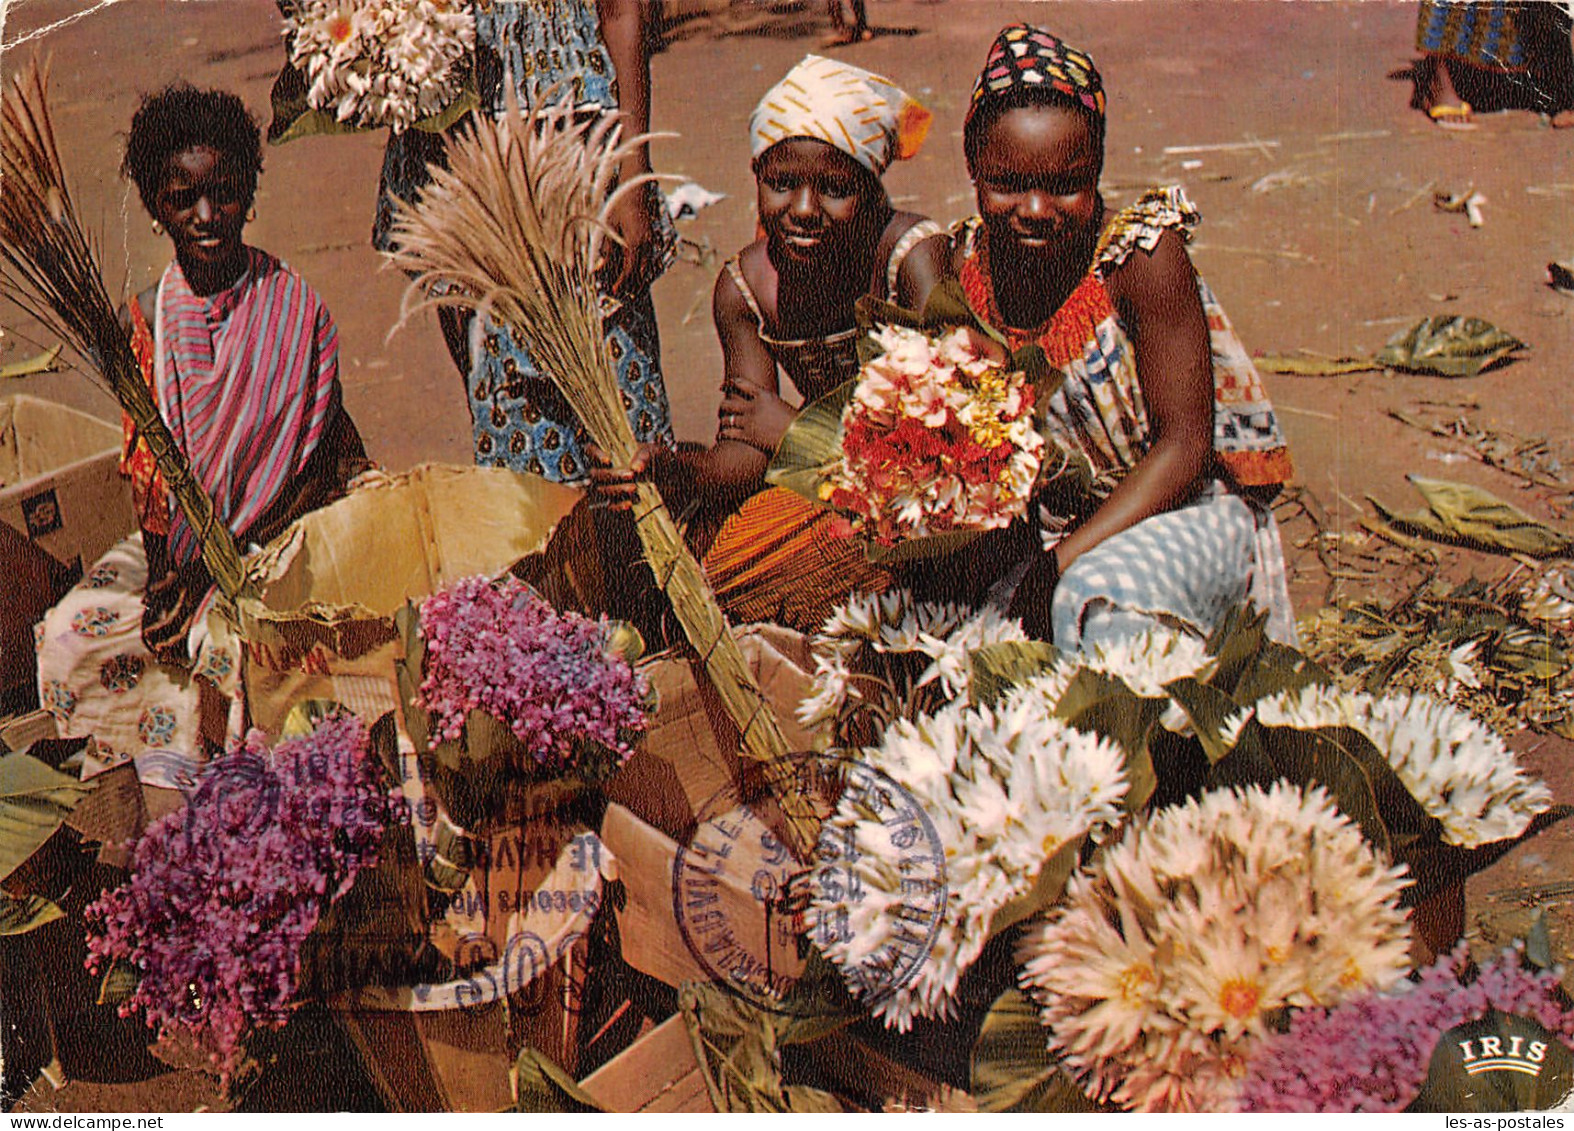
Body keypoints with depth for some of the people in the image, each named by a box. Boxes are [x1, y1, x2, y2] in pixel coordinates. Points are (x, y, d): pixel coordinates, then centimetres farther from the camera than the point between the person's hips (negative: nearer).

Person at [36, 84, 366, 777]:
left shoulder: (296, 308, -10)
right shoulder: (144, 319, 1)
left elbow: (313, 467, -11)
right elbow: (145, 467, 2)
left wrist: (210, 570, -17)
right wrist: (161, 571, -15)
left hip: (276, 537, -4)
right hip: (176, 538, 4)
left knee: (224, 639, -29)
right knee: (72, 631, -14)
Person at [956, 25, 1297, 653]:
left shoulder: (1143, 253, -20)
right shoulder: (967, 263, -6)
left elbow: (1184, 446, -19)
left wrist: (1058, 566, -26)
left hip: (1187, 513, -5)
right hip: (1045, 522, 5)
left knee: (1102, 595, -35)